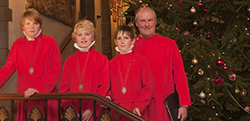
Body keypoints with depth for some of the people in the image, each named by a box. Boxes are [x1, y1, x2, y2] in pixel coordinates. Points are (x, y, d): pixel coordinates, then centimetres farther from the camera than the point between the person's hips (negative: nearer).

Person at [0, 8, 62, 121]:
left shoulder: (50, 42, 0)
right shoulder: (18, 44, 9)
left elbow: (55, 70, -6)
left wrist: (39, 88, -16)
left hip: (46, 94, -2)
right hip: (25, 96, 2)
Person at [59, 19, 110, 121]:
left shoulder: (102, 59, 3)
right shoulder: (69, 61, 11)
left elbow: (104, 88, -2)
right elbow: (63, 88, 9)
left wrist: (91, 110, -11)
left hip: (94, 113, -2)